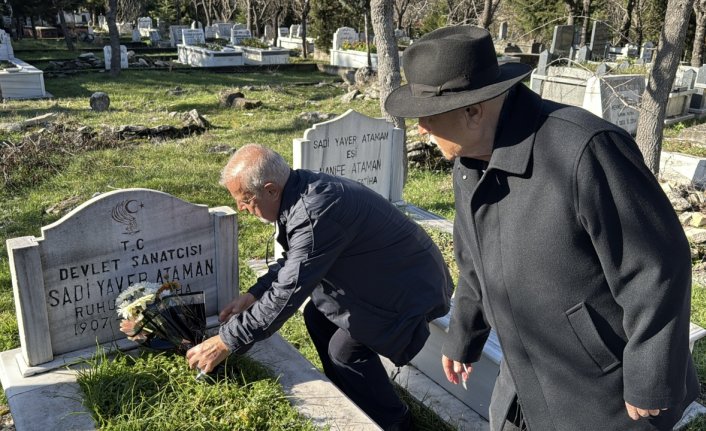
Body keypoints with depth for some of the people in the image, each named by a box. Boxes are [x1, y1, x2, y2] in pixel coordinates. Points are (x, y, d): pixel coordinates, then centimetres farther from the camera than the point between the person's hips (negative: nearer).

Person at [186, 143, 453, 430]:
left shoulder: (315, 214, -33)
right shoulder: (301, 188, -3)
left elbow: (288, 293, -32)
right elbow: (296, 261, 11)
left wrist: (225, 342, -25)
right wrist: (253, 295, 3)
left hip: (412, 286, -10)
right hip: (379, 273, 10)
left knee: (345, 348, -12)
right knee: (318, 316, 11)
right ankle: (350, 399, 27)